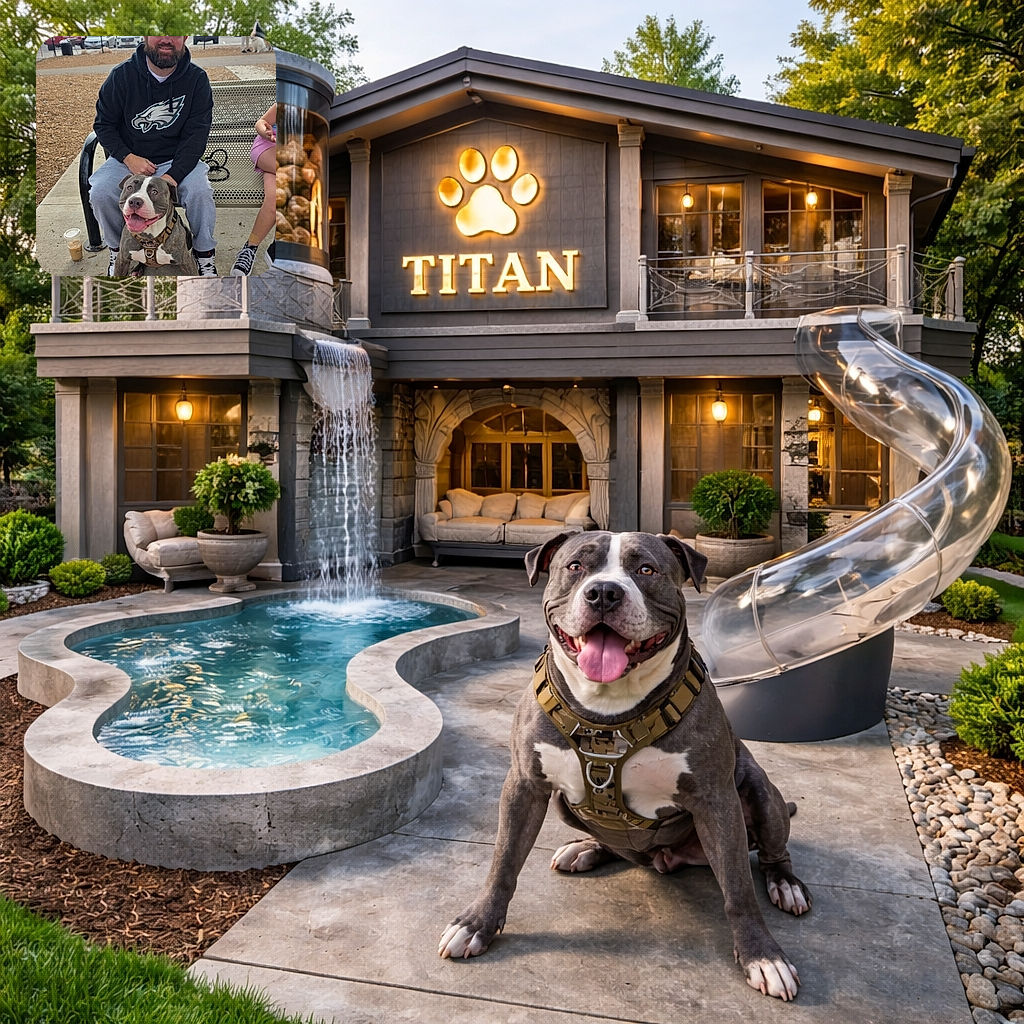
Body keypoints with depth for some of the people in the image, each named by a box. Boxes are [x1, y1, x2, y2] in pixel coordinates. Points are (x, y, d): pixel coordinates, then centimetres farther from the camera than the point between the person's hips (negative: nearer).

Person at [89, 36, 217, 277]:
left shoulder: (197, 79, -7)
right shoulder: (122, 76, -6)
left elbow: (196, 134, -10)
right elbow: (103, 124, 3)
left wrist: (172, 176, -24)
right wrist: (128, 158, -16)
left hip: (177, 160, -1)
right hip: (128, 158, 1)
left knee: (200, 191, -30)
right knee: (100, 193, -23)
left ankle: (205, 256, -9)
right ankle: (117, 250, 5)